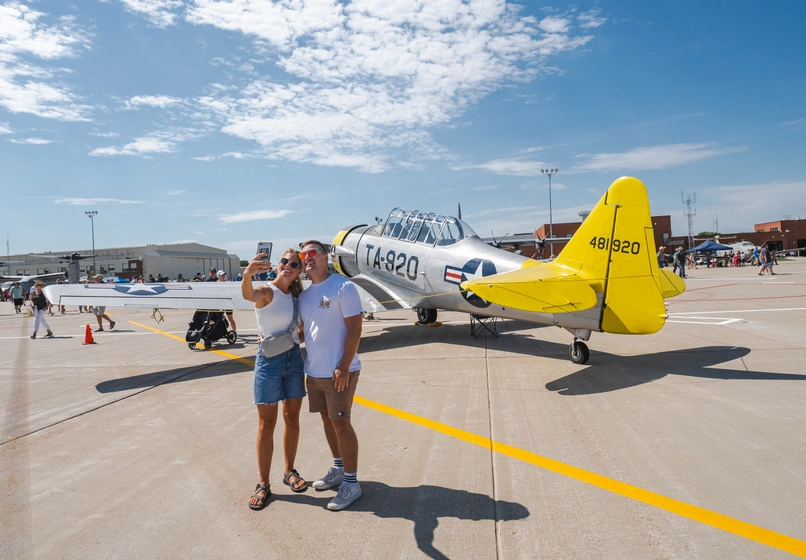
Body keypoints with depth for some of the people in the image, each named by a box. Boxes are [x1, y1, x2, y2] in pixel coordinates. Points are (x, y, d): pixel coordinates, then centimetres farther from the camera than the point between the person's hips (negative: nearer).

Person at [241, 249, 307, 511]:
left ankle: (290, 471, 31)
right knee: (267, 425, 3)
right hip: (269, 361, -5)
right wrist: (247, 275, -59)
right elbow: (248, 295, -39)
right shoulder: (266, 291, -13)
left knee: (292, 418, 14)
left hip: (294, 359, 6)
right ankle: (263, 484, 15)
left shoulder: (296, 295, 6)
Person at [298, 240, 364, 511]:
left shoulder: (343, 287, -12)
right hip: (314, 370, 7)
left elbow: (354, 329, -15)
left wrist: (344, 367, -20)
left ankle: (351, 483, 11)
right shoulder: (305, 295, 11)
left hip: (338, 371, -7)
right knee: (327, 419, 16)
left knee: (340, 422, -2)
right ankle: (338, 470, 33)